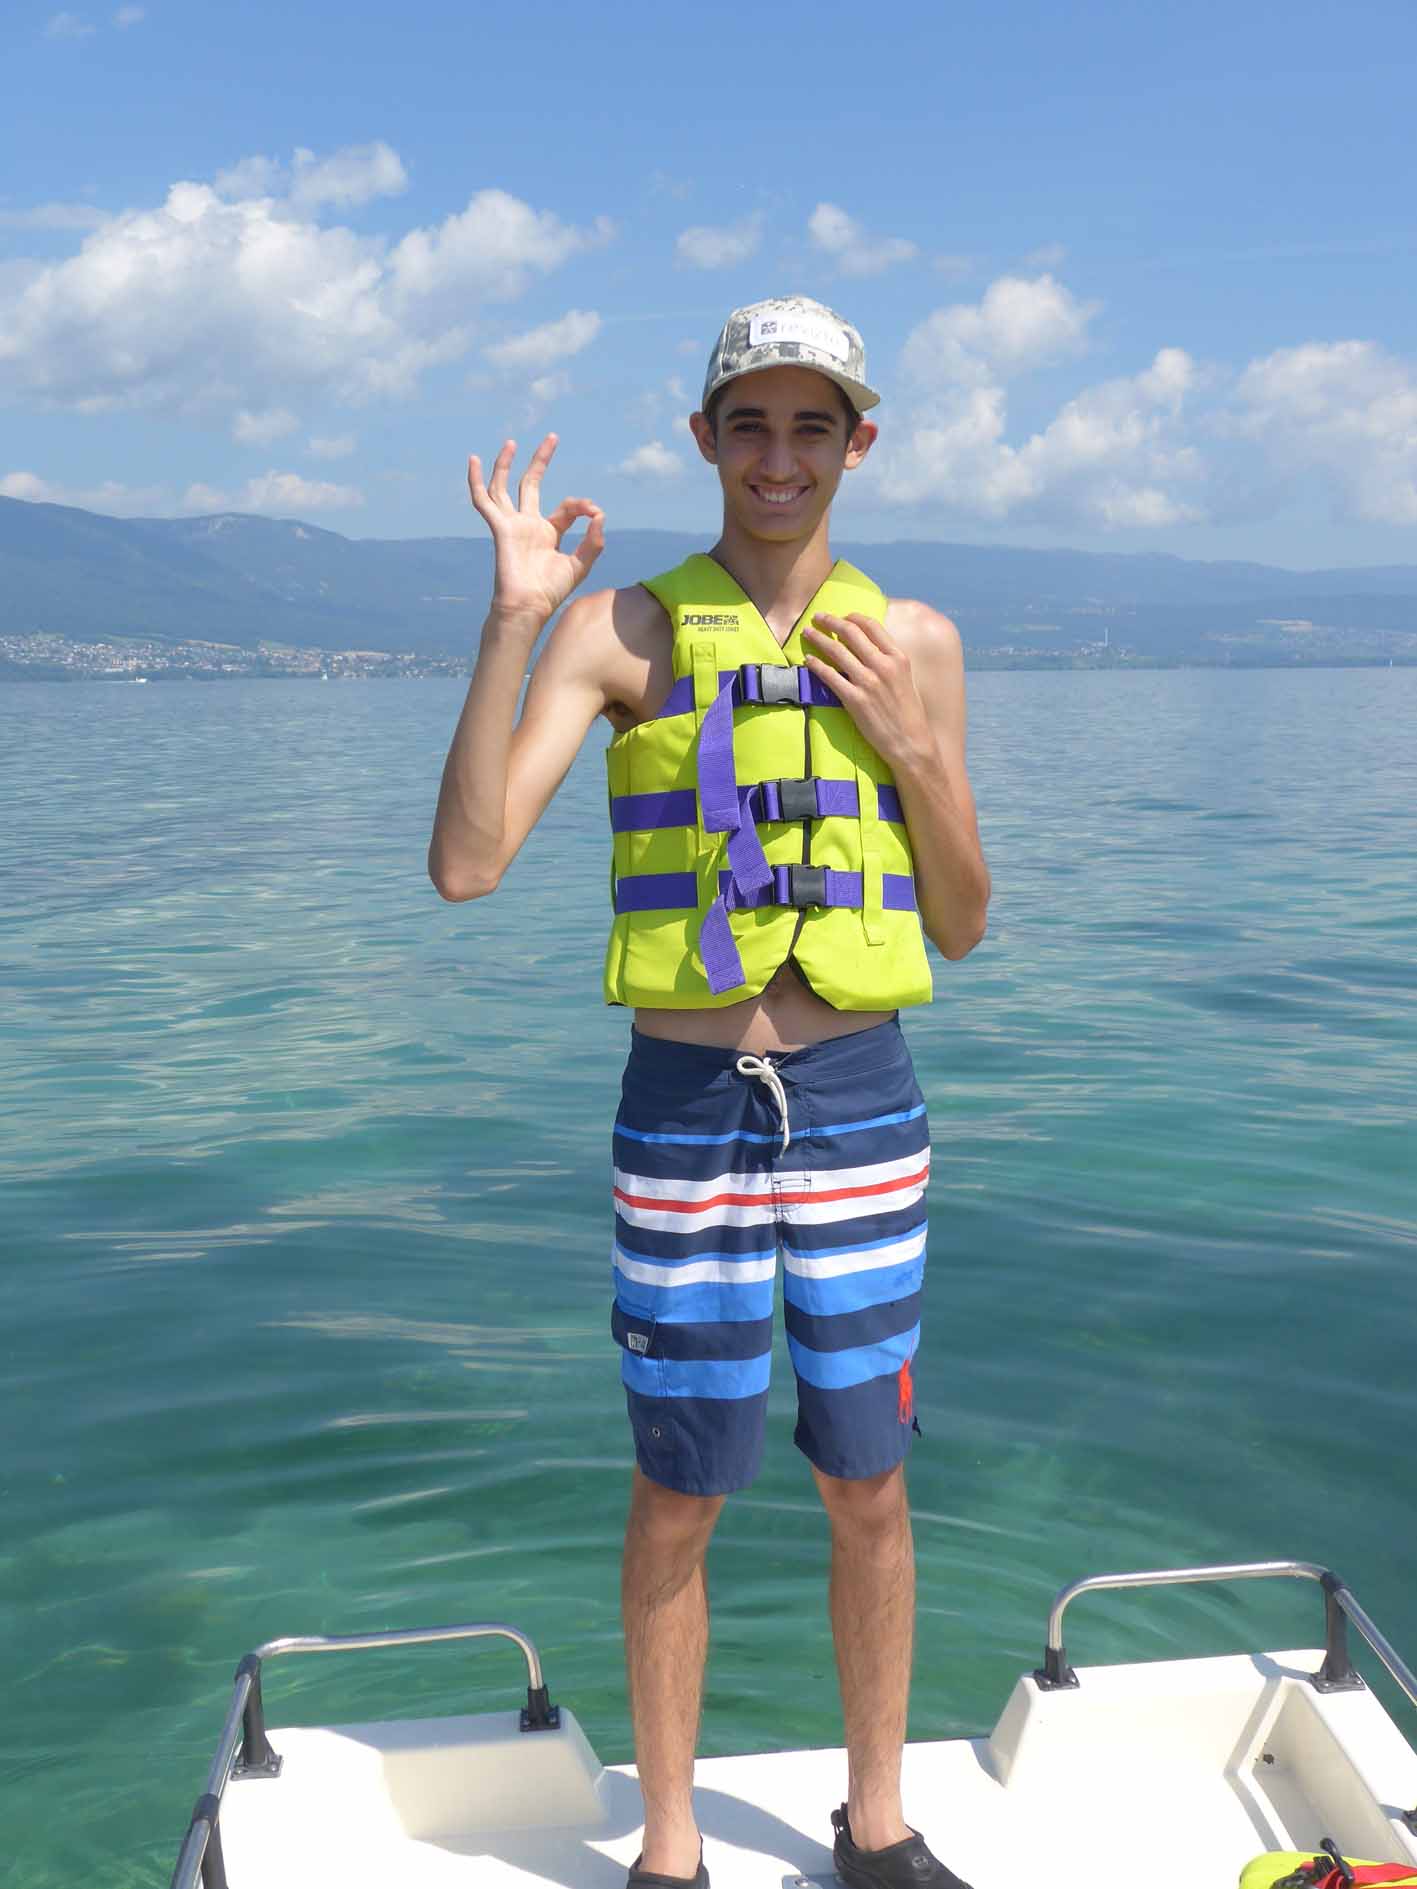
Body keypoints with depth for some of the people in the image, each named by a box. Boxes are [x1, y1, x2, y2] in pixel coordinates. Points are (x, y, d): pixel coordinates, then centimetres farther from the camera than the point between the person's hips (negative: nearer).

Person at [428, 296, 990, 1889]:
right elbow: (467, 864, -15)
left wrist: (915, 750, -8)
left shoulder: (912, 641, 5)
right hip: (686, 1112, -2)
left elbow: (961, 929, 7)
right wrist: (513, 619, -20)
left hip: (861, 1110, 3)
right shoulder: (625, 629, -4)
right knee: (678, 1499, 10)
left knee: (868, 1490, 14)